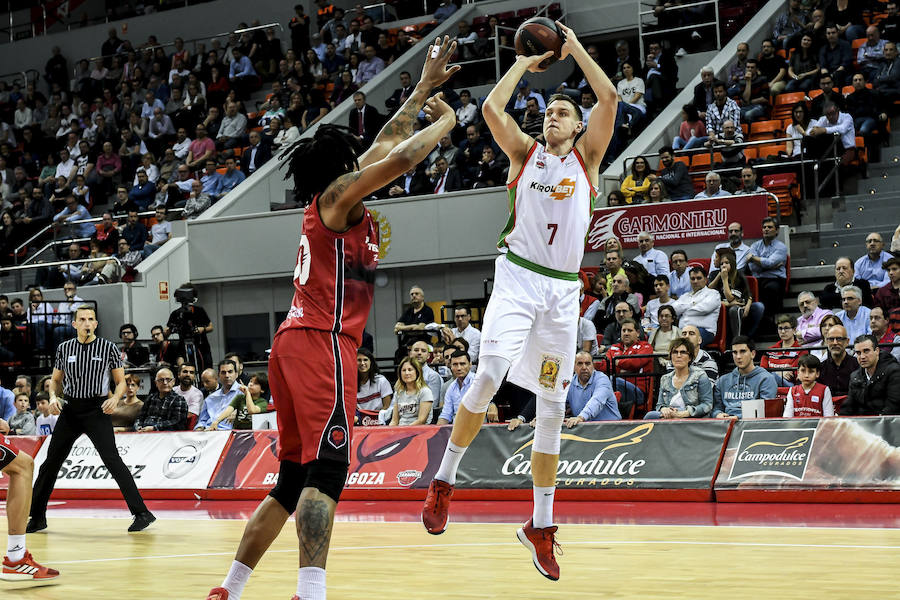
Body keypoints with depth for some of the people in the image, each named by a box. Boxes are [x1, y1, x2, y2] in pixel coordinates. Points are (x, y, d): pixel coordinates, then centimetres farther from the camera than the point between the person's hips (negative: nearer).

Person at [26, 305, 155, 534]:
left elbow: (121, 381, 4)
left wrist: (114, 398, -15)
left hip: (97, 410, -4)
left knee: (112, 459, -17)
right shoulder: (64, 348, 7)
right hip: (70, 410, 4)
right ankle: (37, 517, 19)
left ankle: (141, 513, -17)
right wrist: (53, 397, -2)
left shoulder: (108, 347, -1)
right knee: (51, 463, 6)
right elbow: (55, 380, 18)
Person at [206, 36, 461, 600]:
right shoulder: (338, 195, -2)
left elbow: (385, 144, 32)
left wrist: (425, 88, 36)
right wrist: (445, 123, 2)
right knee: (328, 466, -21)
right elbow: (400, 158, -16)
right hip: (321, 341, -10)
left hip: (295, 343, 10)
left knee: (294, 480, 13)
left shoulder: (333, 201, 23)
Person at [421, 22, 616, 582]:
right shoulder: (525, 152, 12)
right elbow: (491, 107, -3)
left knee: (552, 407, 4)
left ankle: (541, 525, 12)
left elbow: (609, 97, 1)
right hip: (518, 277, -2)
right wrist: (523, 64, 8)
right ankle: (444, 481, -6)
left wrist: (575, 47, 7)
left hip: (563, 289, 2)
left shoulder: (587, 157, 13)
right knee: (490, 374, -23)